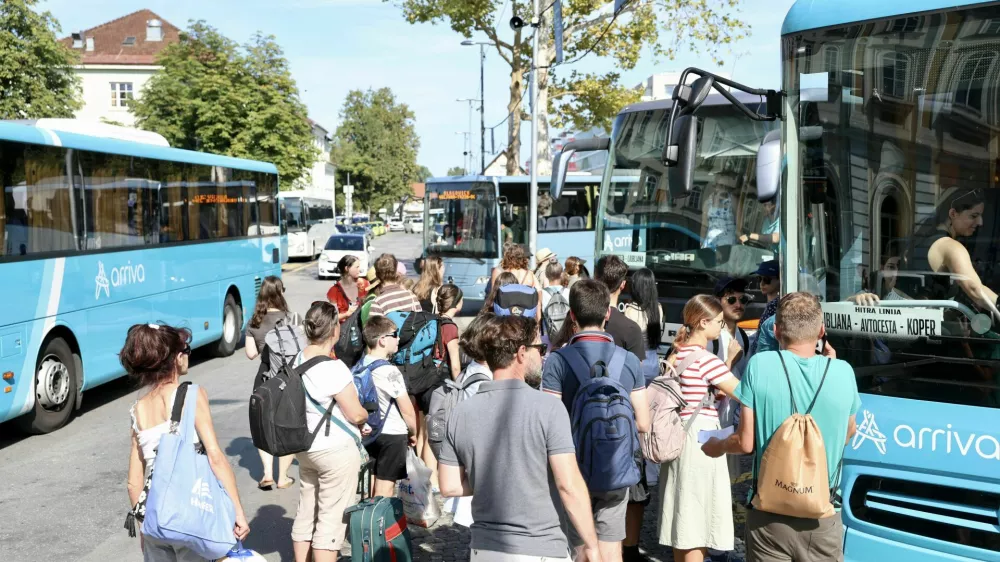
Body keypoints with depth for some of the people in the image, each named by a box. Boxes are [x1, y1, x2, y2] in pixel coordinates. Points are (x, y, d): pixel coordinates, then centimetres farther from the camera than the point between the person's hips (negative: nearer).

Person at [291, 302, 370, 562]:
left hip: (305, 448, 8)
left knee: (306, 512, 17)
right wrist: (366, 416, 4)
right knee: (331, 519, 1)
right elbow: (356, 414, -19)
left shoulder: (298, 361, 2)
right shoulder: (333, 368, -23)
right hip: (336, 451, -8)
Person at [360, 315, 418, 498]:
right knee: (386, 485, 2)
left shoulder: (361, 365, 1)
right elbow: (407, 410, -15)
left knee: (379, 480, 20)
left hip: (372, 432, 7)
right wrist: (413, 432, 2)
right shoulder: (390, 371, -20)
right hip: (393, 435, -7)